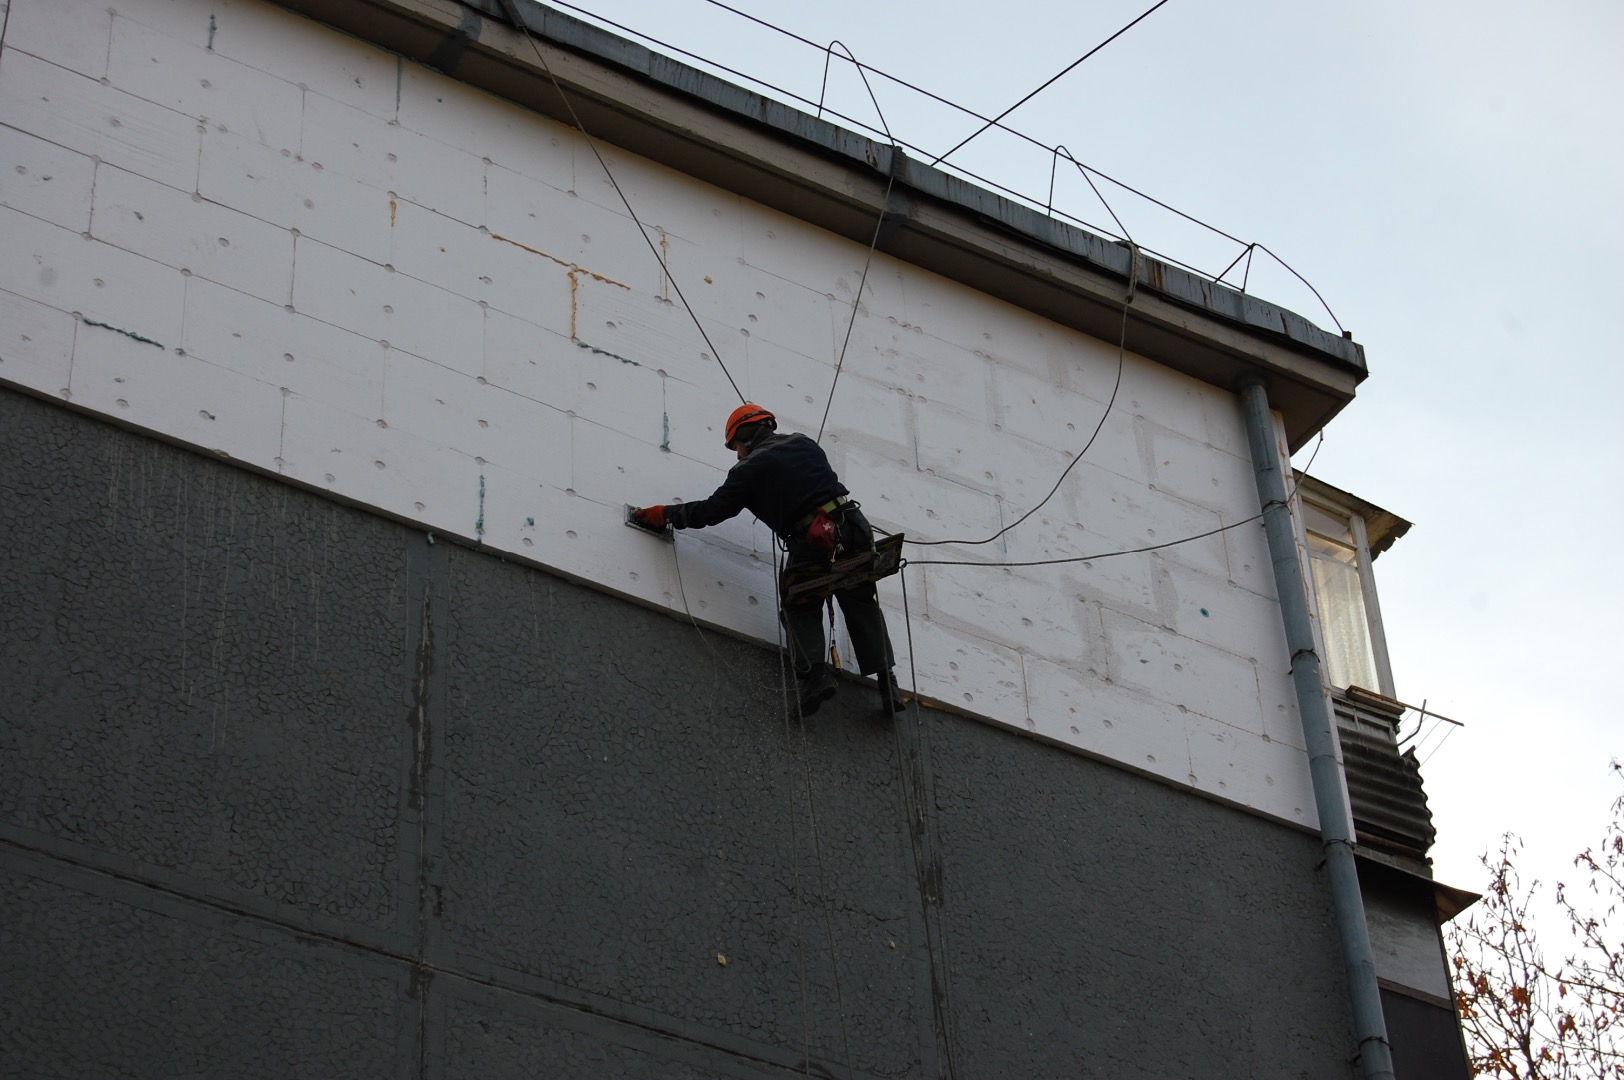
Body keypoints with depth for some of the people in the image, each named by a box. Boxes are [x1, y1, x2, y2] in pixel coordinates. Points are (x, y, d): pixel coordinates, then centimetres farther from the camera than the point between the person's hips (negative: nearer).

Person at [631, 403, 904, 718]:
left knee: (801, 610, 13)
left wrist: (665, 515, 18)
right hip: (852, 525, 4)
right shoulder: (804, 443, 18)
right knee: (861, 604, 13)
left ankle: (814, 674, -9)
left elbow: (711, 511, 5)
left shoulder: (748, 470, 4)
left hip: (812, 542, -4)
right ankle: (887, 680, 2)